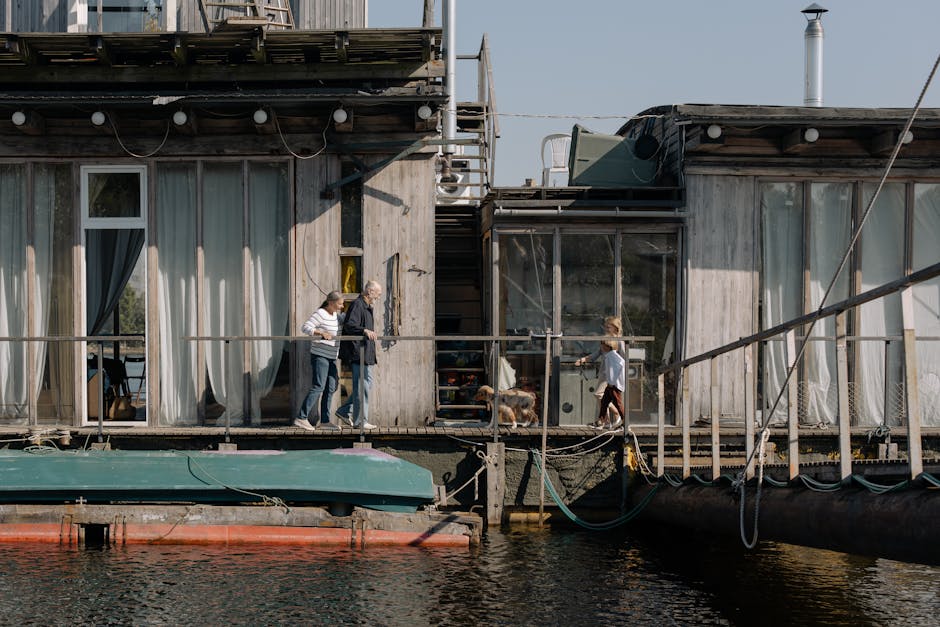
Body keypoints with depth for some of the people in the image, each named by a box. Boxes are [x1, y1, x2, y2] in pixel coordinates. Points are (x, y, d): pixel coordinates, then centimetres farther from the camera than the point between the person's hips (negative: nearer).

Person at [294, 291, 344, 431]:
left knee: (330, 388, 6)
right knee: (318, 387, -14)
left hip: (330, 357, 9)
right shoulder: (320, 314, -12)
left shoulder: (335, 315, 14)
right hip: (320, 356, -9)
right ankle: (301, 418, -13)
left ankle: (324, 421, 11)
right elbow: (305, 327, -19)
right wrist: (322, 333, -28)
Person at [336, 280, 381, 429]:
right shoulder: (357, 305, -13)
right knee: (362, 386, -7)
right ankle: (360, 421, -3)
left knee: (367, 383, 14)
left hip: (365, 353, 11)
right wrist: (365, 330, -38)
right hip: (358, 352, -11)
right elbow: (349, 325, -25)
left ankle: (344, 411, 18)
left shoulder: (366, 307, 20)